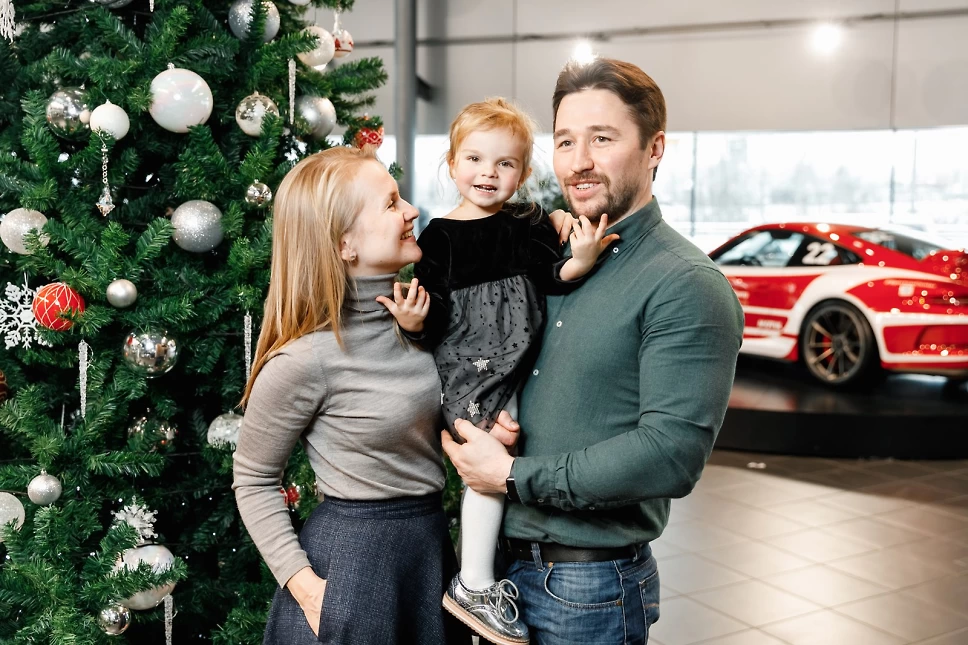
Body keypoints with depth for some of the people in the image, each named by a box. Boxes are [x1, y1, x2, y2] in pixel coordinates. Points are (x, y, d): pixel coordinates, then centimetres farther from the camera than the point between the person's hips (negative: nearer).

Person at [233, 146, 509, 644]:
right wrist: (303, 584, -16)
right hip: (349, 560, -7)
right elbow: (253, 481, -8)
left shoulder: (413, 317, 0)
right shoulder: (305, 360, -20)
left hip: (433, 545, 7)